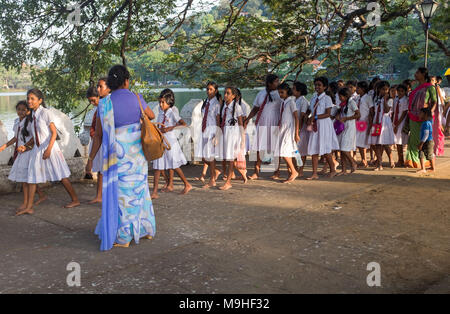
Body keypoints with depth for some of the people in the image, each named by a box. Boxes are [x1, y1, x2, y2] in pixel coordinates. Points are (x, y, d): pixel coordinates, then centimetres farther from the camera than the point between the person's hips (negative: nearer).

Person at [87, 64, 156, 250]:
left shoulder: (105, 104, -8)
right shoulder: (137, 99, -2)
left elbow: (98, 135, -4)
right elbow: (151, 116, 16)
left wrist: (91, 158, 5)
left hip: (117, 153, -3)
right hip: (137, 153, 3)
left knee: (120, 192, 4)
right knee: (139, 189, 16)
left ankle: (123, 237, 10)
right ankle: (146, 229, 27)